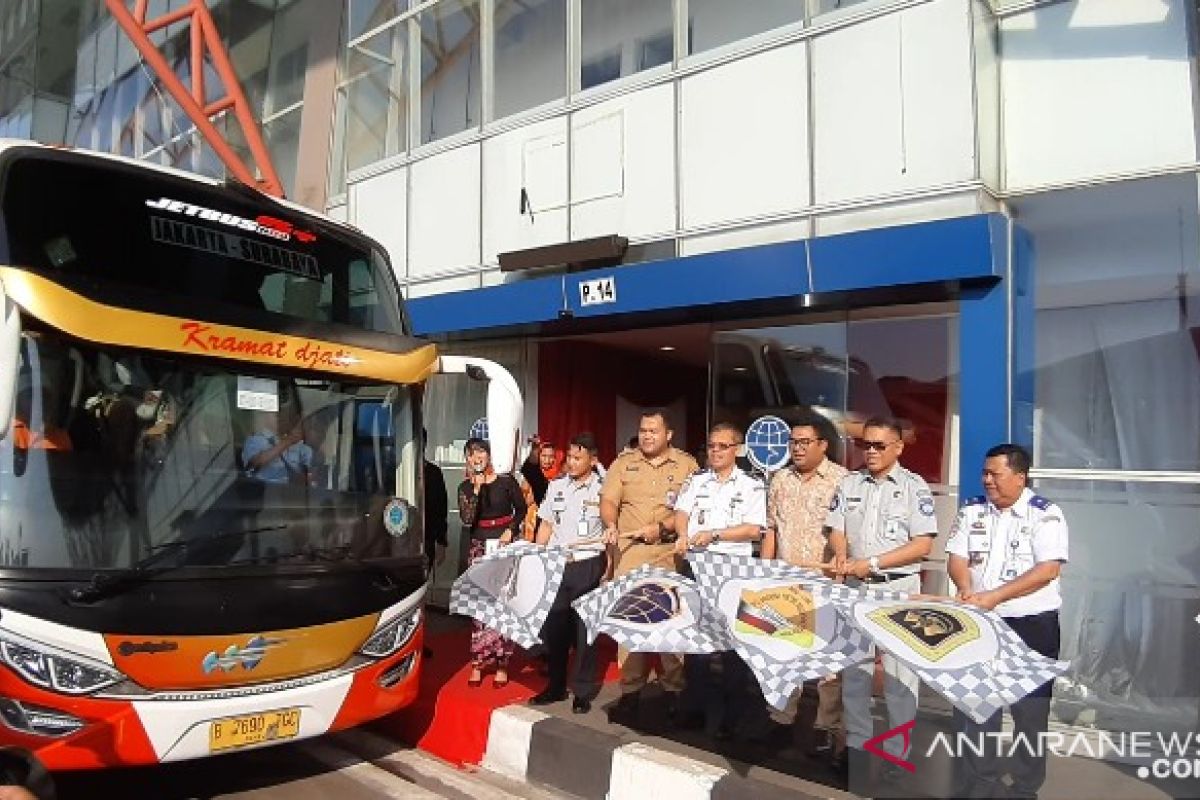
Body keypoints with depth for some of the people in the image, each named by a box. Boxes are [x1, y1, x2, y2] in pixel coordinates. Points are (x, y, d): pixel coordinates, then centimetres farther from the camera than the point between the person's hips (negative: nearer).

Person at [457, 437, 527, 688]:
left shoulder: (507, 481, -2)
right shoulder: (465, 488, 3)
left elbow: (521, 510, 9)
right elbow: (467, 520, -11)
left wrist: (511, 530, -5)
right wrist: (477, 490, -16)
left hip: (506, 545, -2)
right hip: (479, 548, 2)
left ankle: (501, 663, 4)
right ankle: (477, 662, 7)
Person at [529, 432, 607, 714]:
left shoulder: (602, 488, -4)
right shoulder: (556, 486, 8)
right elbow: (546, 525, 13)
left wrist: (608, 566, -9)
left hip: (588, 566, -4)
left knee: (585, 628, 3)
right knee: (553, 626, 9)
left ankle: (583, 691, 15)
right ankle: (556, 685, 24)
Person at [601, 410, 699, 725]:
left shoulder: (686, 465, 5)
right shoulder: (623, 464, 11)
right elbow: (608, 501, 3)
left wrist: (661, 527, -14)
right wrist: (611, 526, -17)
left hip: (671, 552, -1)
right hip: (628, 552, 2)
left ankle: (674, 689, 13)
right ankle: (630, 690, 9)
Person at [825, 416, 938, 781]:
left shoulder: (914, 487, -7)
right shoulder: (849, 484, 5)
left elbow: (922, 545, -12)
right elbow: (836, 530, 10)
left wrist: (873, 563, -17)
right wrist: (841, 554, -12)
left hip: (899, 589, -4)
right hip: (855, 587, 4)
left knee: (899, 675, 3)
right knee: (853, 668, 11)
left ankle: (896, 755, 16)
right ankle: (856, 746, 24)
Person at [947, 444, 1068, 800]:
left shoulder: (1045, 514, -8)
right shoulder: (972, 510, 5)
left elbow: (1049, 569, -17)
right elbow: (957, 557, 4)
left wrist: (995, 596, -22)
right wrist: (966, 591, -17)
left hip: (1032, 625, -3)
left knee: (1029, 710, 8)